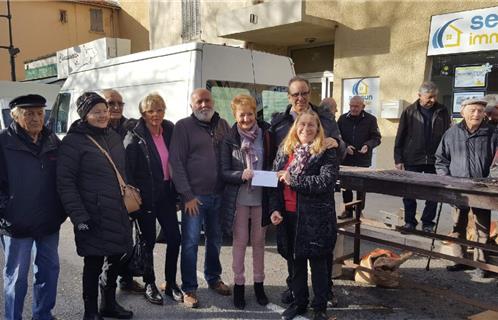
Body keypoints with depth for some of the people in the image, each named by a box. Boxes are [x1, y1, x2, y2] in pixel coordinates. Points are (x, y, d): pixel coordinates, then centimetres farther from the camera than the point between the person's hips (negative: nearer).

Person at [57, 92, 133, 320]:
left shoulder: (114, 137, 12)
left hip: (118, 213, 7)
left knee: (115, 259, 15)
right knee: (94, 263, 5)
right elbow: (65, 182, -13)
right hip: (94, 216, -6)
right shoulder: (73, 141, -10)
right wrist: (78, 216, -17)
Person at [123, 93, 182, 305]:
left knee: (174, 238, 4)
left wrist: (176, 191, 8)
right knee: (149, 241, 7)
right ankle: (149, 284, 25)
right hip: (146, 197, -4)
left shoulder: (170, 131, 4)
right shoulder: (134, 138, -10)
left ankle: (171, 283, 22)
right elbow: (127, 170, -11)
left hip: (166, 193, 4)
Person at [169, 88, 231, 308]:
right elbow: (176, 162, -7)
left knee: (215, 239, 16)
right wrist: (187, 195, -11)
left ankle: (213, 278, 34)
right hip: (194, 196, -4)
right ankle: (189, 288, 16)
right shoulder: (183, 126, -3)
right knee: (190, 243, 2)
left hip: (218, 195, 4)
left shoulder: (222, 125, 10)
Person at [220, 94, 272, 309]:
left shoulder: (265, 135, -1)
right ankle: (238, 284, 24)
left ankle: (259, 283, 30)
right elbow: (224, 172, -7)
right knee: (240, 242, 9)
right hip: (238, 197, -2)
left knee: (259, 241, 14)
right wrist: (241, 175, -24)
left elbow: (272, 163, 8)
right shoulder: (229, 139, -5)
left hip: (261, 197, 2)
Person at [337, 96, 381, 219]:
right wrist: (345, 146, -10)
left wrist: (368, 145, -17)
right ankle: (348, 210, 21)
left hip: (363, 160, -2)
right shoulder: (343, 118, 5)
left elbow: (376, 138, 1)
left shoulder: (371, 119, 0)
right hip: (346, 159, 2)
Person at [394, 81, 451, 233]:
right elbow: (400, 137, 0)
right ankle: (409, 221, 19)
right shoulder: (409, 112, -1)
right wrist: (398, 159, -4)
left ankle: (428, 222, 20)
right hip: (412, 159, -1)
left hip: (434, 160, 1)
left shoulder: (442, 111, 3)